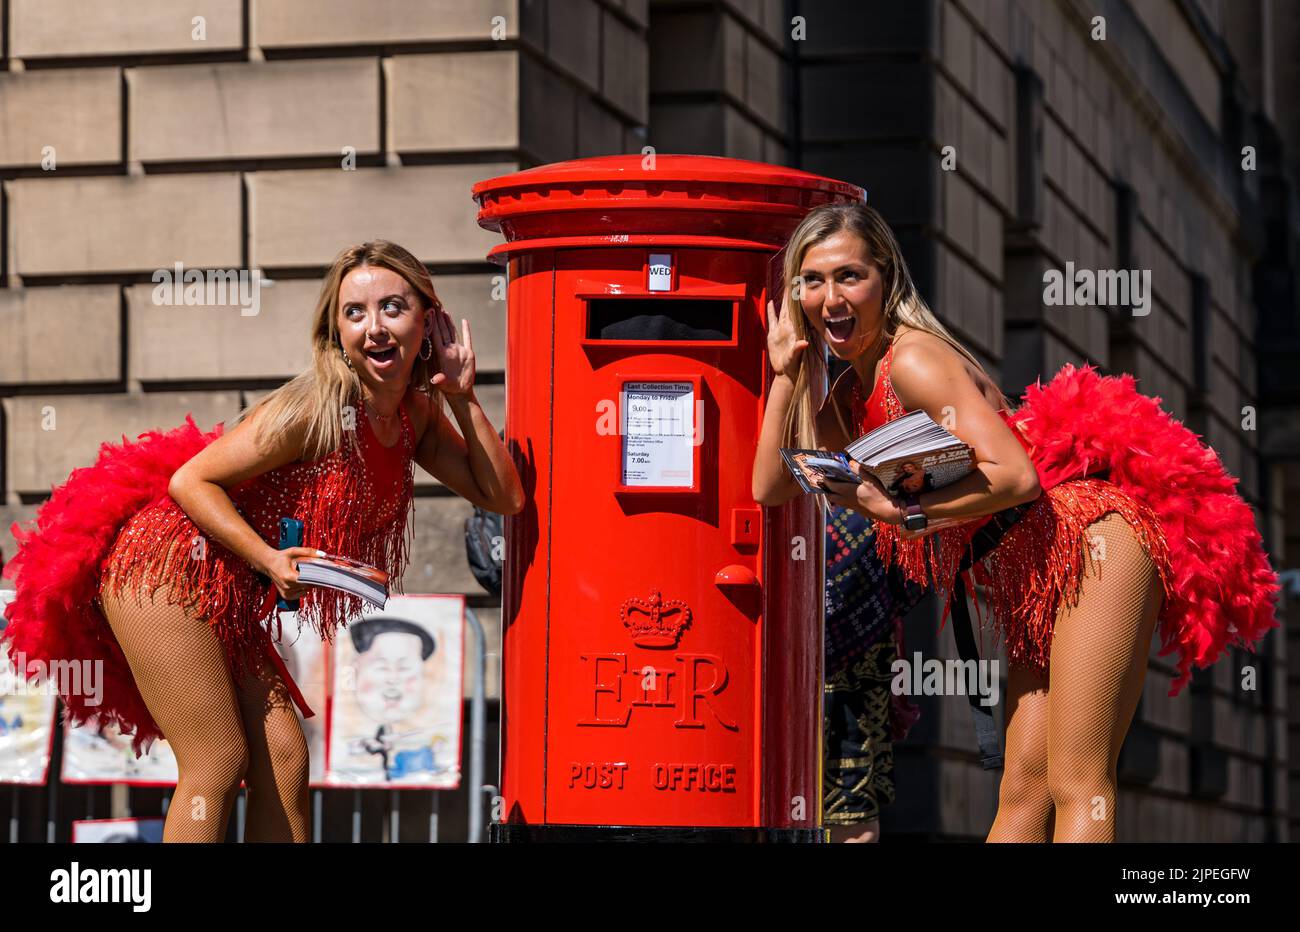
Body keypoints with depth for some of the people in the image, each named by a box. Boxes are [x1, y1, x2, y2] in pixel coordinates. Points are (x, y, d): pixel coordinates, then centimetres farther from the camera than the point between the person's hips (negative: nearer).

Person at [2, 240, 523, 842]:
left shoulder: (417, 415, 2)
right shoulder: (315, 410, -21)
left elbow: (502, 496, 2)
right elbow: (191, 481, -19)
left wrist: (463, 396, -7)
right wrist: (271, 561, -28)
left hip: (225, 594, 8)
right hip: (164, 564, -8)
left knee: (283, 756, 3)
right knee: (217, 764, -10)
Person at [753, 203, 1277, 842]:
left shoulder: (913, 359, -12)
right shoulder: (852, 396, 15)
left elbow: (1016, 475, -21)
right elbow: (771, 486, 14)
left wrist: (903, 515, -25)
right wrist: (784, 372, 8)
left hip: (1090, 531, -9)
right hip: (1030, 580, 9)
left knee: (1078, 787, -15)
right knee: (1023, 790, 4)